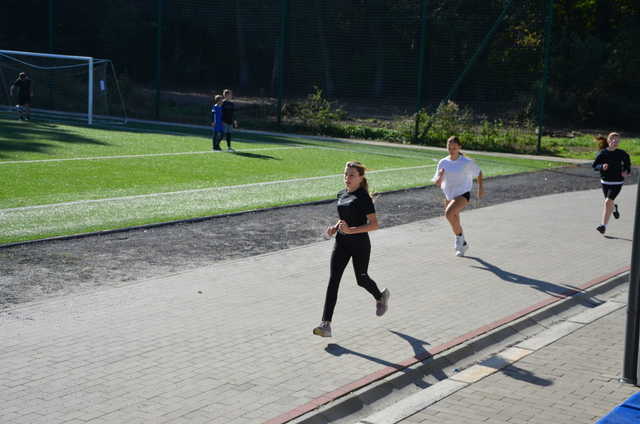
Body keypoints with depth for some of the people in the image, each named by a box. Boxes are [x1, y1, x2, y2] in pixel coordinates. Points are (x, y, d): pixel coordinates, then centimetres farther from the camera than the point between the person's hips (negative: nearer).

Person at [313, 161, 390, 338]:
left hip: (360, 244, -5)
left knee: (361, 279, 13)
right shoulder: (342, 194, 6)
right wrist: (335, 228, 2)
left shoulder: (364, 198, -15)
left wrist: (351, 230, -28)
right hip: (341, 243, 6)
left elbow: (374, 224, -18)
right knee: (333, 280, -7)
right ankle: (326, 324, -11)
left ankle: (381, 296, 48)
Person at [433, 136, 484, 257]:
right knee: (455, 223, 16)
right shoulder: (443, 162, -1)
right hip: (449, 195, 5)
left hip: (463, 194, -5)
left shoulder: (467, 162, -10)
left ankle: (459, 236, -8)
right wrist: (440, 176, -21)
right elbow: (437, 183, 0)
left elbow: (478, 172, 8)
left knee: (449, 213, -30)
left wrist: (480, 187, 5)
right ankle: (463, 244, 40)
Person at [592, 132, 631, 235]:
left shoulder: (621, 153, -8)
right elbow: (594, 165, -4)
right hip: (605, 181, 2)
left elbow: (627, 162, 10)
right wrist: (602, 166, -24)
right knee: (609, 203, 16)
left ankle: (603, 225, -11)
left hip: (617, 182, -2)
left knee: (608, 202, -15)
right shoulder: (602, 153, -8)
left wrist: (627, 171, -8)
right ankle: (614, 208, 55)